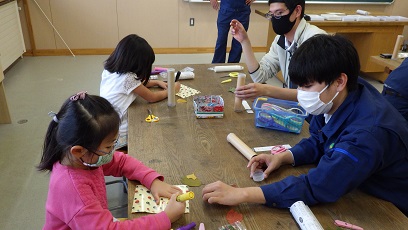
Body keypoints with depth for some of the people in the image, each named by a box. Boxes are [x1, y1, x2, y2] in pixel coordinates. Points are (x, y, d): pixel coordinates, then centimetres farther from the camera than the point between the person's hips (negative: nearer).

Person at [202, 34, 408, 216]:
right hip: (356, 190, 6)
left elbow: (315, 187, -39)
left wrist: (242, 194, -40)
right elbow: (317, 142, 2)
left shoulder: (367, 133, -37)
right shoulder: (337, 100, -13)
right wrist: (283, 157, -17)